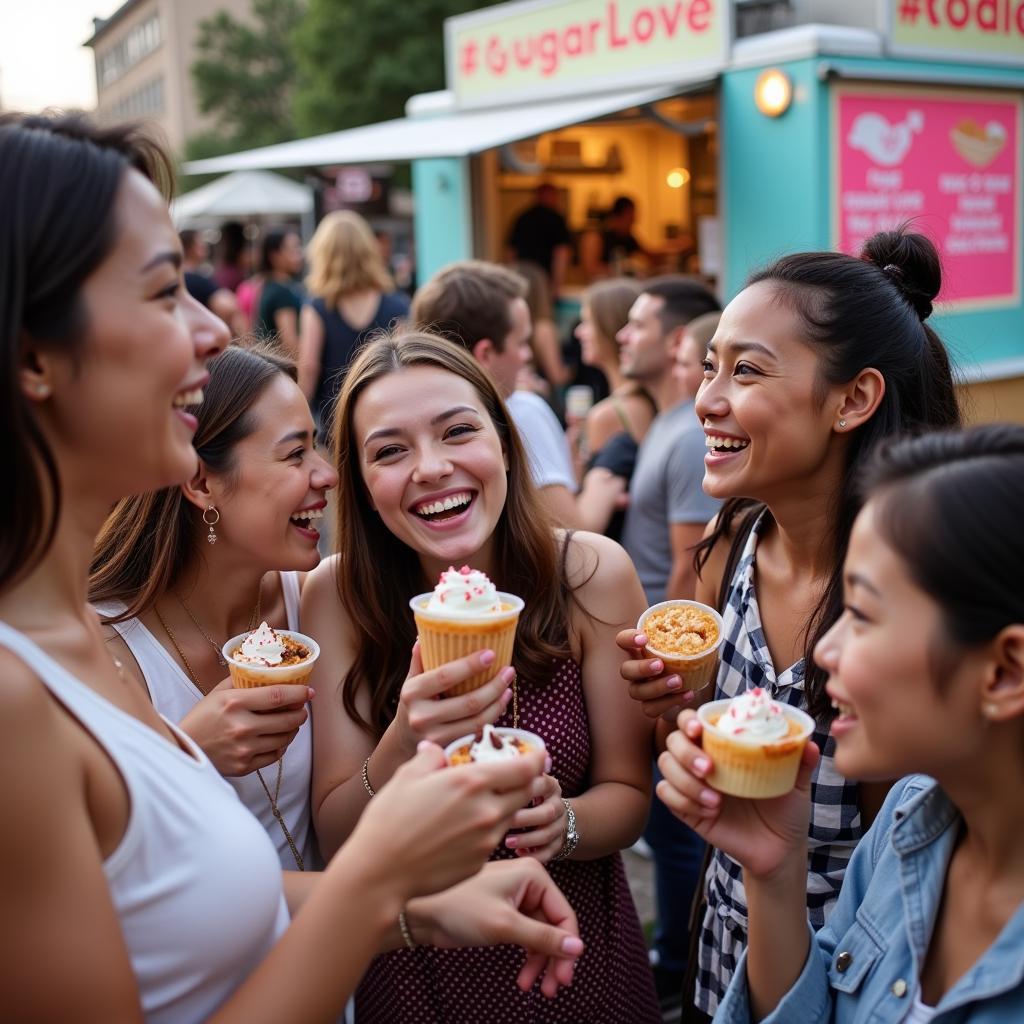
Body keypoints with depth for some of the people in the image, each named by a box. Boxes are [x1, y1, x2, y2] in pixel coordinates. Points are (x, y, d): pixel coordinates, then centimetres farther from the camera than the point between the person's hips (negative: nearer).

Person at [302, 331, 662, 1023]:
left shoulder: (593, 575, -18)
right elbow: (337, 843, -17)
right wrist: (404, 749, -35)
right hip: (412, 969, 0)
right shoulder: (337, 596, -17)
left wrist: (562, 822, -30)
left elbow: (627, 796, -10)